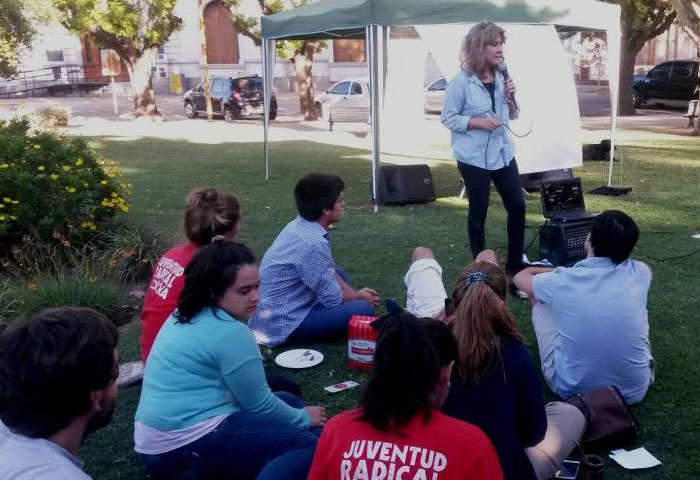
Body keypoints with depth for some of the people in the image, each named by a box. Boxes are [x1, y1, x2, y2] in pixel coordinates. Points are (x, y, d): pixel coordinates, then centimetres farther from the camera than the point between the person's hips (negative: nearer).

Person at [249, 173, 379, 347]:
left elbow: (329, 271, 15)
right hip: (283, 325, -10)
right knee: (363, 310, -19)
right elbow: (332, 298, -17)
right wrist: (359, 297, 2)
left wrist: (355, 293, 7)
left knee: (340, 274, 23)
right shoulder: (313, 243, -27)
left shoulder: (300, 225, 1)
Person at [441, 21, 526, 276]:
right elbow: (447, 118, -10)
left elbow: (511, 116, 14)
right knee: (478, 211, 4)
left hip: (503, 153, 6)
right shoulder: (461, 82, -14)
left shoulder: (501, 78, 5)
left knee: (517, 204, 7)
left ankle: (515, 262, 21)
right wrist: (478, 122, -20)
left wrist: (510, 97, -6)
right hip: (474, 158, -6)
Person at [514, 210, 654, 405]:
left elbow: (521, 277, 12)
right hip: (634, 389, 2)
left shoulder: (561, 281, -13)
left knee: (539, 298, 16)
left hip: (571, 388, -1)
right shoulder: (640, 273, -8)